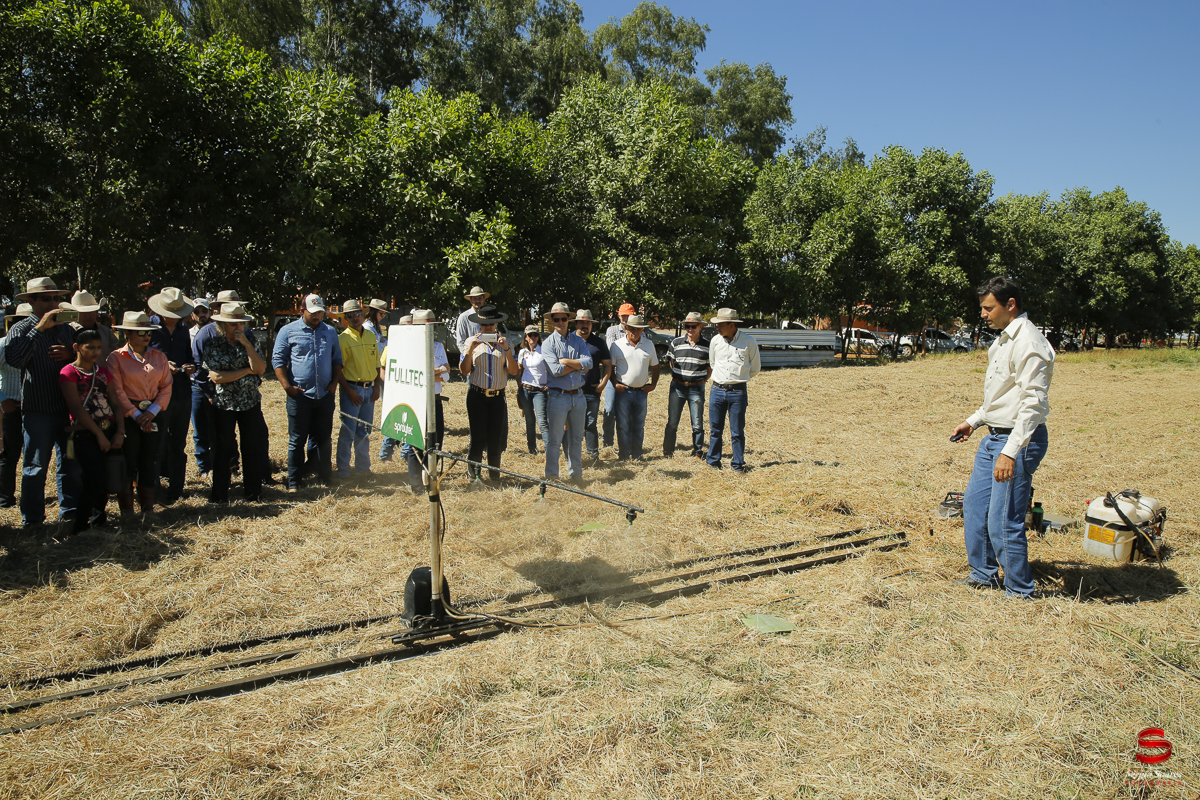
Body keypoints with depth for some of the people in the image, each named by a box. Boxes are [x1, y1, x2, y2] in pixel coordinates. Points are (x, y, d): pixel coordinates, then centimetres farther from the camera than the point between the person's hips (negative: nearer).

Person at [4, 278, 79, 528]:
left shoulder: (67, 329, 14)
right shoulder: (22, 329, -2)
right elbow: (14, 359, -23)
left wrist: (71, 355, -6)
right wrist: (40, 328, -23)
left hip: (68, 409, 4)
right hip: (37, 411, -4)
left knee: (71, 464, 9)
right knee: (36, 467, 3)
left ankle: (70, 512, 21)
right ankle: (32, 519, 14)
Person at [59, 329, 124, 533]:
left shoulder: (103, 371, 13)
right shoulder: (69, 373, -4)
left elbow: (115, 402, 9)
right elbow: (77, 408, -11)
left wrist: (120, 432, -2)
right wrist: (99, 434, -13)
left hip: (110, 430, 5)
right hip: (85, 434, -5)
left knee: (108, 477, 6)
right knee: (95, 479, -9)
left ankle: (98, 514, 25)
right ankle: (81, 524, 5)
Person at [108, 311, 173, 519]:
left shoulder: (159, 356, 8)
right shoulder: (116, 357, -3)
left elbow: (166, 386, 5)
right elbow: (117, 391, -7)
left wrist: (152, 411, -7)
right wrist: (136, 415, -11)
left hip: (153, 414, 3)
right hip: (127, 416, -3)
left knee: (150, 461, 6)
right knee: (128, 463, 0)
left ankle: (147, 509, 16)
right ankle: (126, 511, 11)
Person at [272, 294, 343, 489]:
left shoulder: (330, 332, 13)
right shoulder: (288, 331, 2)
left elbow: (337, 359, 18)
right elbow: (278, 360, 0)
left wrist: (334, 382, 5)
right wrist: (287, 386, -9)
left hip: (325, 395, 3)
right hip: (299, 395, -3)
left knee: (324, 439, 10)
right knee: (297, 440, 3)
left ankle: (325, 476, 21)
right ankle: (294, 482, 11)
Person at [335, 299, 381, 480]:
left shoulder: (371, 336, 11)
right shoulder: (342, 339, -6)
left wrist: (377, 386, 6)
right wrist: (349, 391, -15)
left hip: (369, 389, 5)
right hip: (352, 389, -5)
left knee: (364, 431, 12)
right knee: (348, 432, -3)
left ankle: (363, 466, 23)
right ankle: (343, 470, 6)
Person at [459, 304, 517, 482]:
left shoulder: (504, 342, 9)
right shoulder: (471, 342, 6)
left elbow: (514, 371, -1)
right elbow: (464, 370, -1)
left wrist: (506, 349, -12)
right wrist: (471, 350, -13)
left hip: (498, 396, 2)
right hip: (477, 395, -2)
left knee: (496, 437, 3)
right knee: (478, 437, -4)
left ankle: (494, 473, 18)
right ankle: (473, 471, 15)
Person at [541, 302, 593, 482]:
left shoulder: (578, 340, 9)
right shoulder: (548, 343, -3)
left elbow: (589, 363, -6)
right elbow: (556, 370, -16)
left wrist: (566, 361, -13)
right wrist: (578, 365, -9)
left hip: (578, 396, 4)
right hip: (558, 396, -4)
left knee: (576, 439, 14)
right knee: (554, 440, 1)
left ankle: (576, 476, 25)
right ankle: (552, 478, 9)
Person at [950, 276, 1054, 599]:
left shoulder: (1028, 343, -18)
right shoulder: (1003, 339, 14)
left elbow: (1033, 403, -23)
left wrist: (1010, 452, -26)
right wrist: (974, 421, 24)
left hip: (1019, 440, -10)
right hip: (994, 437, 10)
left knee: (1003, 522, -7)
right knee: (974, 505, 17)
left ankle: (1020, 592, 10)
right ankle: (983, 575, 33)